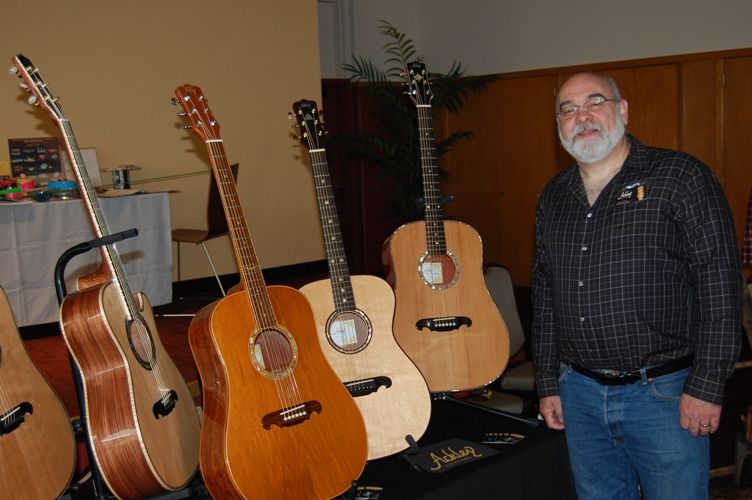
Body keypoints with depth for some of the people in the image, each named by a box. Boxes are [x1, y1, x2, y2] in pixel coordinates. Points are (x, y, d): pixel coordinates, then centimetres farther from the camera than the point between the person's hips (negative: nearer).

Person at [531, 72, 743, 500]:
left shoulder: (680, 178, -7)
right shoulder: (554, 197, 10)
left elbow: (722, 284, -11)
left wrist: (706, 387, -15)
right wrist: (548, 384, 12)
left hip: (664, 394, -5)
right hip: (579, 393, 5)